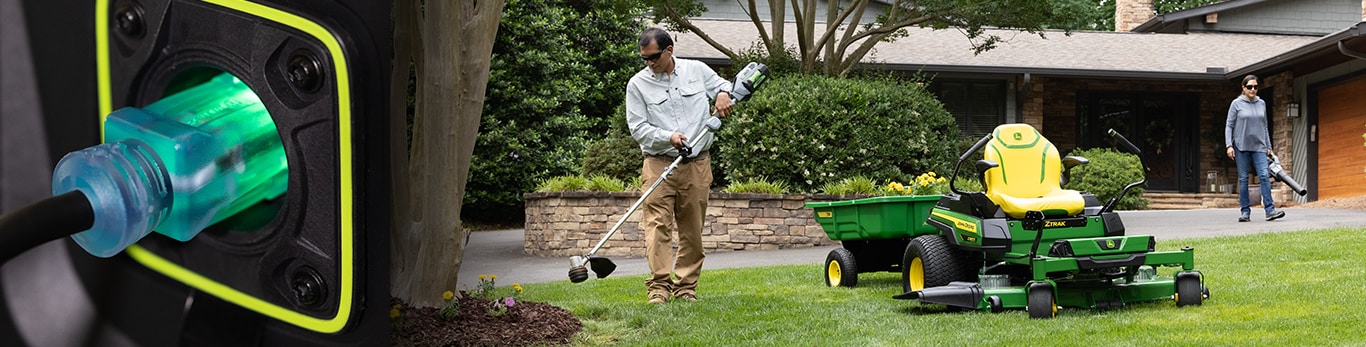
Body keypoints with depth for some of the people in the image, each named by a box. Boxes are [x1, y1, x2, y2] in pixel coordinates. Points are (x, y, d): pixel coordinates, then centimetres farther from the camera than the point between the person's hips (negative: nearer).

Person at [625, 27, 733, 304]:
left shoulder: (696, 70, 7)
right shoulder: (638, 84, 2)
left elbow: (723, 85, 21)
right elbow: (638, 127, -2)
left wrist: (724, 95, -4)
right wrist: (668, 137, -16)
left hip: (697, 164, 2)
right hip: (659, 164, -2)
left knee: (693, 229, 4)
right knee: (657, 224, -12)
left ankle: (686, 286, 12)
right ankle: (659, 286, -11)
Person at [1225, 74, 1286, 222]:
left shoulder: (1262, 104, 11)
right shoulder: (1237, 104, 0)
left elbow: (1264, 126, 17)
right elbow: (1229, 126, -1)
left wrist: (1268, 146, 15)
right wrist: (1229, 145, -10)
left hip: (1259, 146, 3)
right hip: (1241, 146, -2)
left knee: (1264, 176, -9)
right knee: (1243, 179, 1)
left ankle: (1270, 209, -13)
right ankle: (1245, 211, 5)